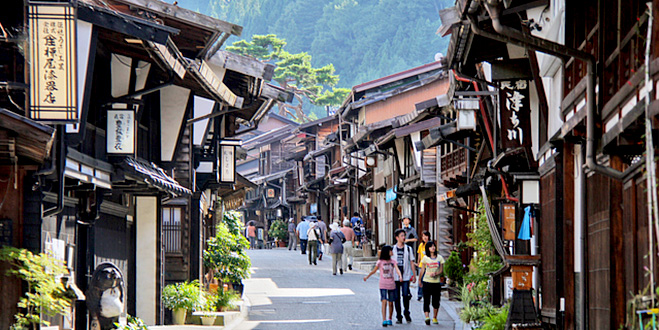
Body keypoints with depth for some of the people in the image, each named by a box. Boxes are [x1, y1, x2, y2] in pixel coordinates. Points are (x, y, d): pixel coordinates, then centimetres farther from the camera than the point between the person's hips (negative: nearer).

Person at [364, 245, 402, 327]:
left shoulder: (393, 261, 4)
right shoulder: (380, 262, -2)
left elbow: (397, 269, -10)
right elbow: (374, 271, 12)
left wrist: (400, 275, -30)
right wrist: (367, 277, 21)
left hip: (391, 285, 2)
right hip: (383, 285, -2)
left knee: (390, 303, 8)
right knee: (384, 302, -14)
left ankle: (389, 319, 25)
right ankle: (384, 320, -18)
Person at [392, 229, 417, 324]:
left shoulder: (408, 249, 6)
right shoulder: (392, 249, 7)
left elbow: (412, 262, 9)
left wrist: (414, 275, 5)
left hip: (406, 276, -1)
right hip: (395, 277, 1)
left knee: (406, 295, -12)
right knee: (396, 297, 1)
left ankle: (407, 313, 9)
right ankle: (399, 317, 9)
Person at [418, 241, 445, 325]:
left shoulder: (439, 258, 7)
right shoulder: (425, 258, 3)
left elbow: (441, 270, 5)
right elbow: (422, 270, 10)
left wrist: (435, 273, -15)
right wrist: (419, 280, 14)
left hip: (436, 281, 2)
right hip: (427, 281, -2)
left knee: (436, 301, 6)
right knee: (426, 300, -12)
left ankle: (434, 318, 20)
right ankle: (427, 317, -24)